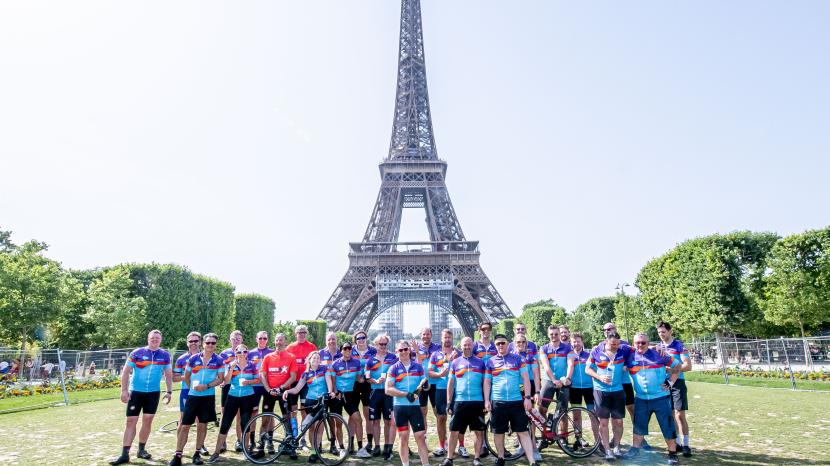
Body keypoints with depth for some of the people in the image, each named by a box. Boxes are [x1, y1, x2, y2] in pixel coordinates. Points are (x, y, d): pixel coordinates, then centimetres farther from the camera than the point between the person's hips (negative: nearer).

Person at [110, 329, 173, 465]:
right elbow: (126, 372, -1)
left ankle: (141, 450, 20)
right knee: (131, 421, -1)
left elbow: (168, 375, 10)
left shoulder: (165, 355, 2)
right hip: (136, 391, -2)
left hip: (153, 393, 2)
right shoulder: (137, 353, -4)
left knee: (147, 421, 5)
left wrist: (169, 391, 6)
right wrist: (124, 390, -8)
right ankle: (125, 454, 4)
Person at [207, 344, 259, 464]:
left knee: (245, 423, 5)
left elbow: (257, 379, 3)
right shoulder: (230, 364, -1)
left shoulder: (252, 365, -1)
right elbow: (226, 381, -10)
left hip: (248, 397, 0)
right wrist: (232, 367, -20)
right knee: (225, 424, 0)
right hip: (232, 396, 0)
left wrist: (248, 382, -15)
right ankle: (216, 453, 6)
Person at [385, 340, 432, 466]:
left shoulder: (418, 367, 5)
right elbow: (388, 389, -8)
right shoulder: (394, 368, -1)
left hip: (415, 406, 1)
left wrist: (424, 385, -14)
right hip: (400, 407, -1)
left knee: (421, 436, 1)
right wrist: (406, 394, -18)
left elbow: (425, 385, 11)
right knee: (403, 437, 9)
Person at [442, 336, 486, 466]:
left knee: (479, 432, 4)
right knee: (454, 432, 1)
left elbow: (485, 383, 11)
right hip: (460, 402, 0)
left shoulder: (480, 362, 9)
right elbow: (450, 384, 8)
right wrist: (449, 403, 3)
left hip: (477, 402, 1)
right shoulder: (455, 362, 8)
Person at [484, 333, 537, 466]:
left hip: (517, 401, -1)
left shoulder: (517, 359, 5)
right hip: (497, 402, 1)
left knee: (523, 431, -1)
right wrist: (486, 400, 0)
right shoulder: (490, 362, 7)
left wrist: (527, 397, -5)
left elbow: (525, 379, 3)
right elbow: (487, 382, 8)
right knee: (498, 432, 10)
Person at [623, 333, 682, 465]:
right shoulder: (630, 357, 0)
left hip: (661, 397, -3)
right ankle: (635, 449, 27)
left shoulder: (658, 354, -6)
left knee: (667, 426, 2)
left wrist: (670, 382, -2)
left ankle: (673, 454, 14)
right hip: (641, 399, 3)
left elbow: (677, 365, 2)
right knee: (639, 425, 14)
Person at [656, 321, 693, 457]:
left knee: (680, 415, -6)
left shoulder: (679, 345, -7)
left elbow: (688, 366, -13)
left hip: (677, 383, -5)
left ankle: (685, 444, 3)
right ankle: (677, 442, 22)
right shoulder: (658, 346, 8)